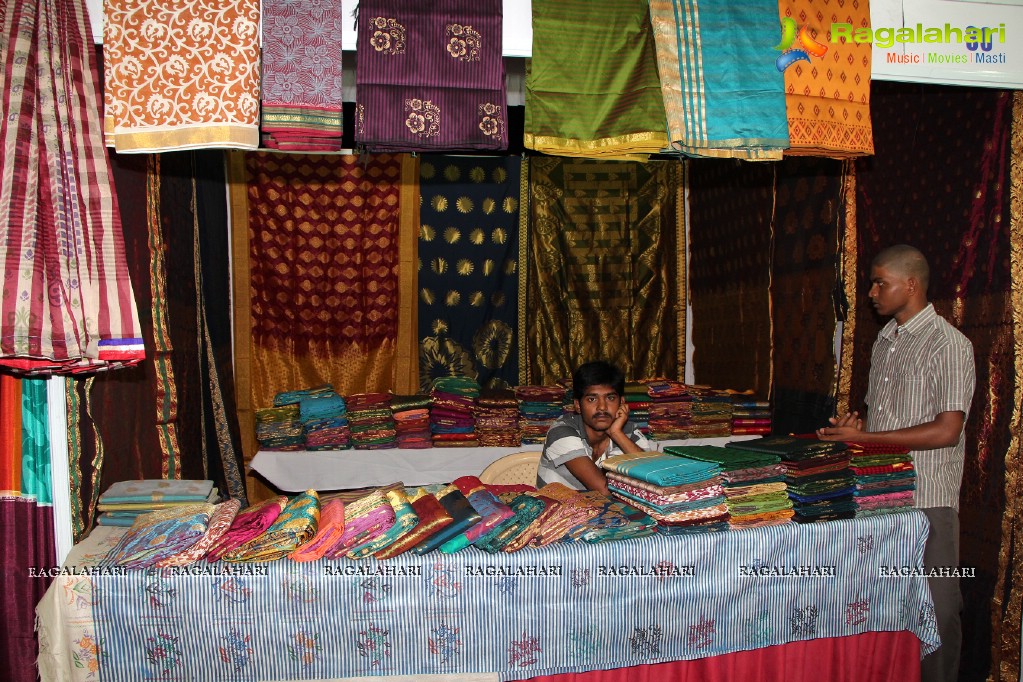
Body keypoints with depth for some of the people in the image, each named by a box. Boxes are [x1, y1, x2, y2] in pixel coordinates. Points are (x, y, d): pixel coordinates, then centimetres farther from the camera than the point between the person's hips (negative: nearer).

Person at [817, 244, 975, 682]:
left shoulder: (949, 345, -11)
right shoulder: (885, 341, 14)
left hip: (927, 501, -7)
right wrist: (857, 424, 1)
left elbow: (946, 431, -17)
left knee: (935, 608, 3)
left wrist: (865, 437, -18)